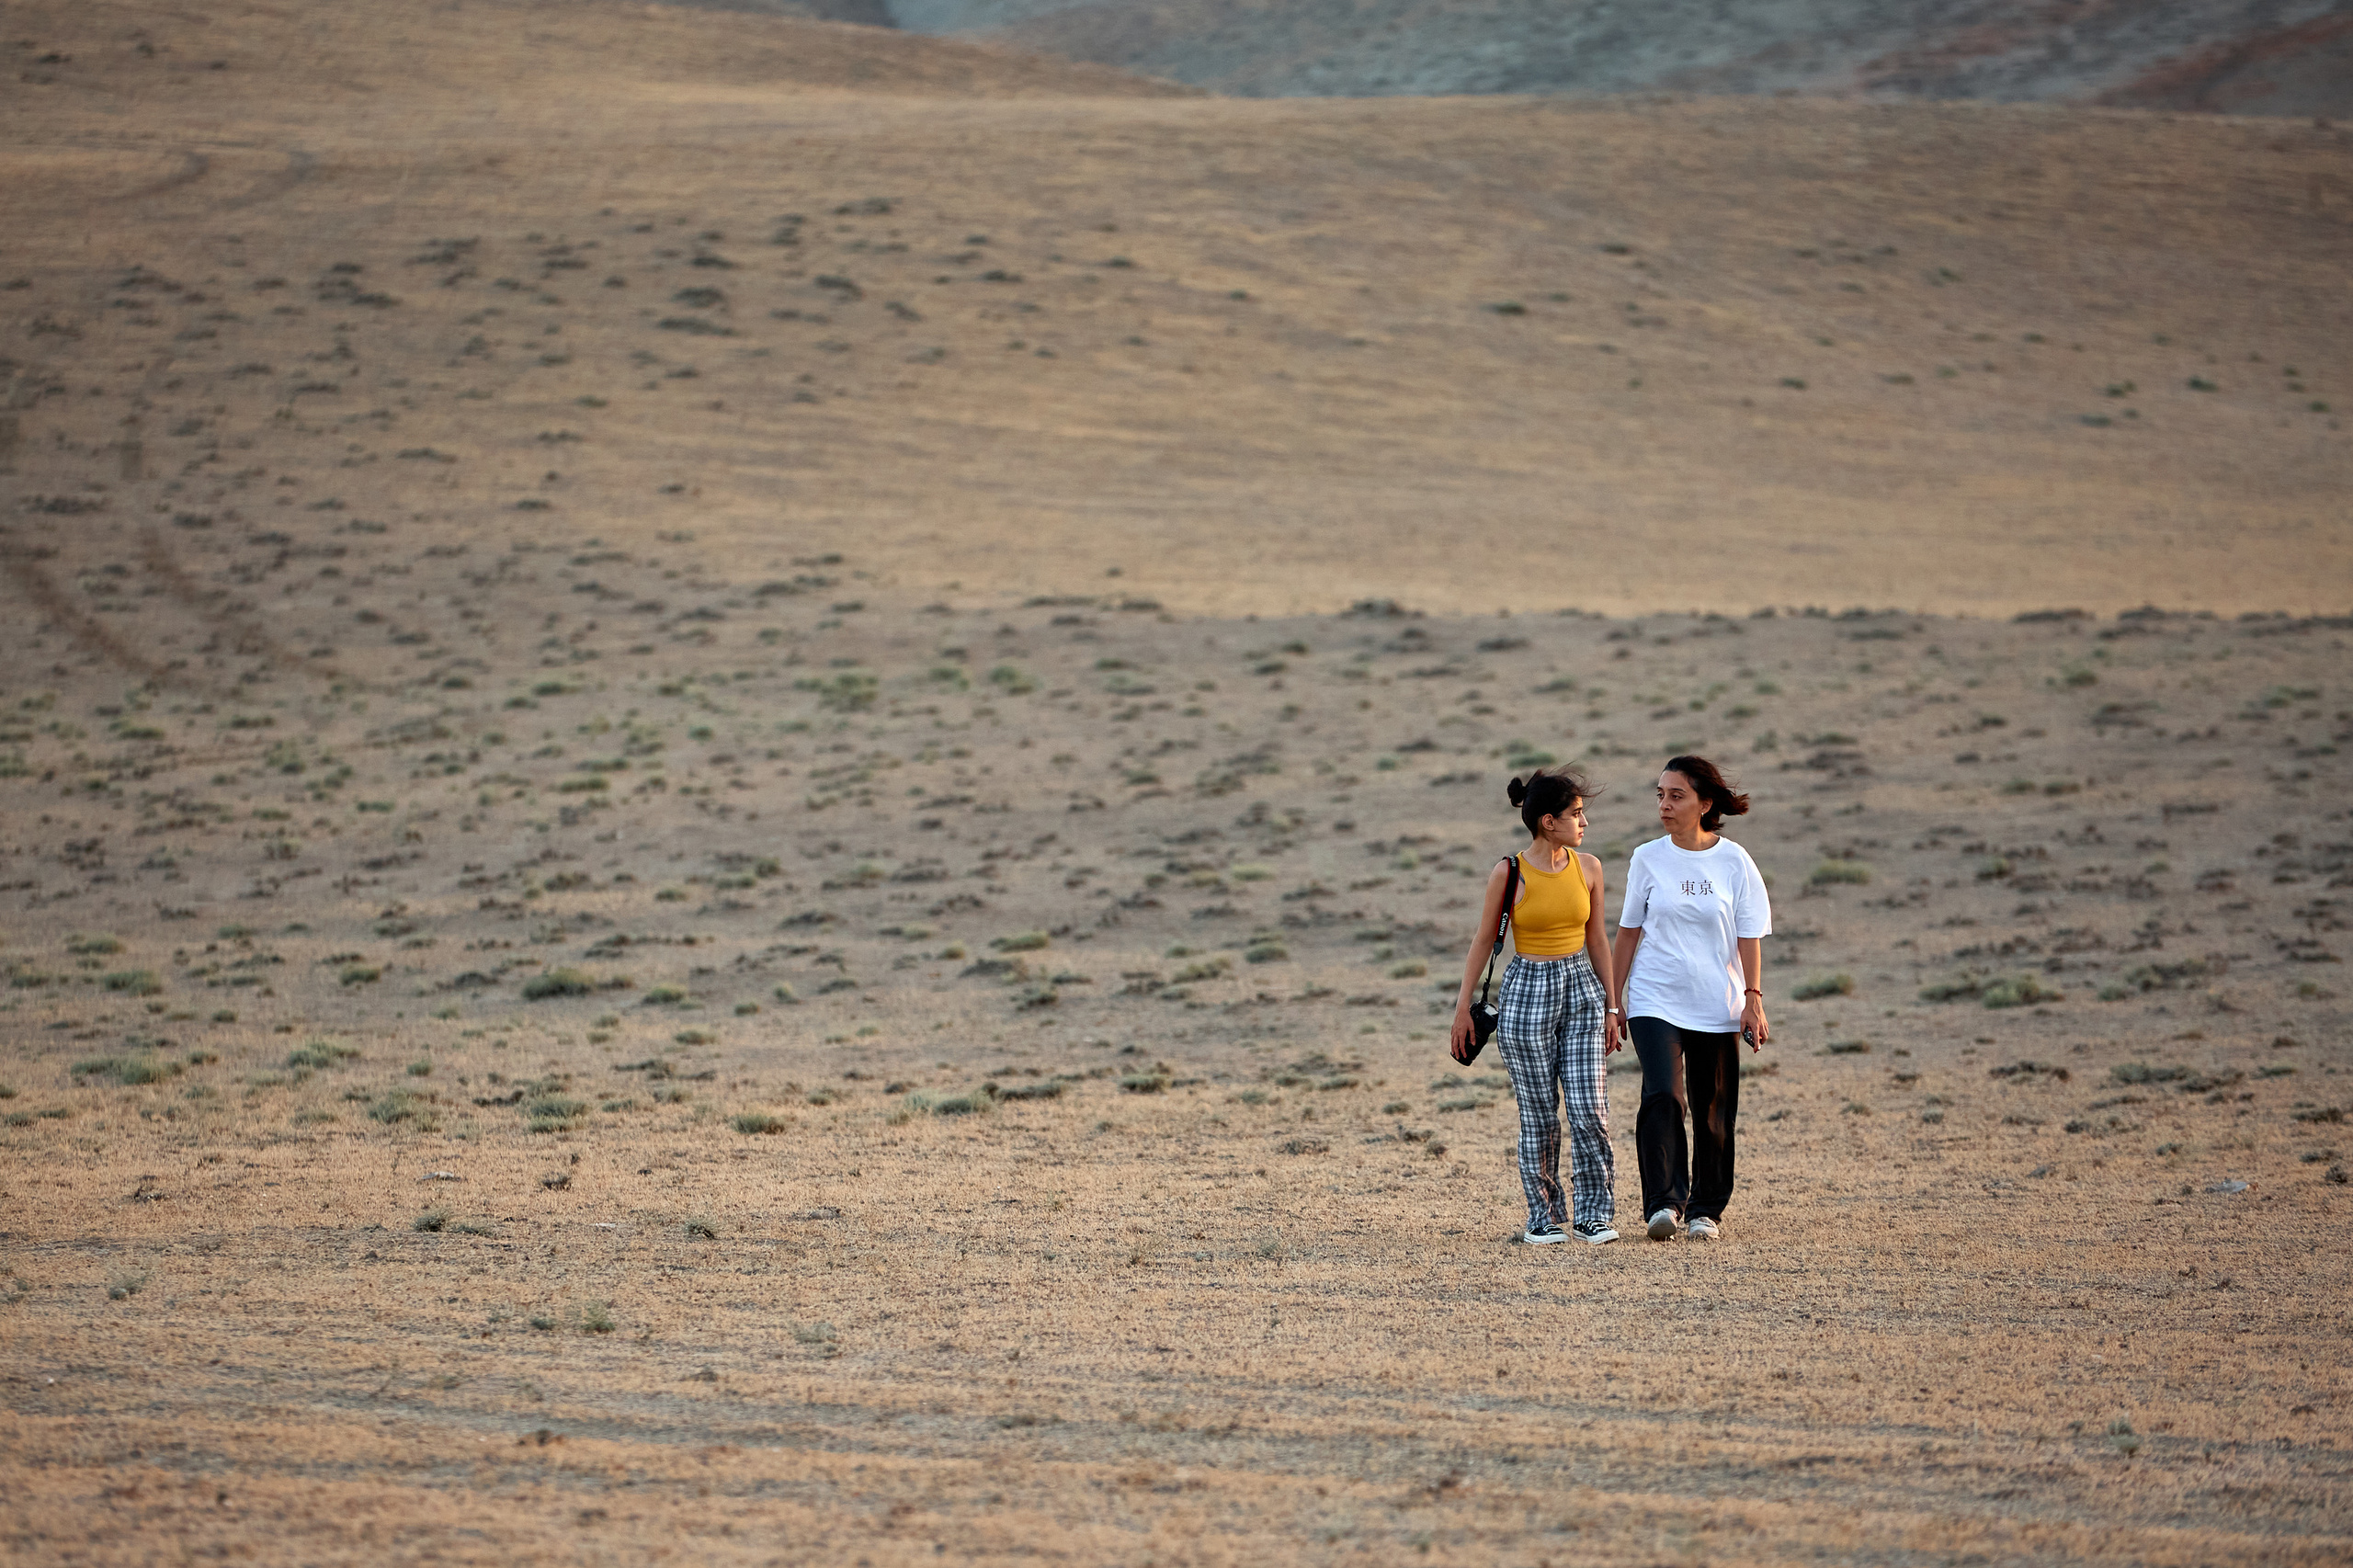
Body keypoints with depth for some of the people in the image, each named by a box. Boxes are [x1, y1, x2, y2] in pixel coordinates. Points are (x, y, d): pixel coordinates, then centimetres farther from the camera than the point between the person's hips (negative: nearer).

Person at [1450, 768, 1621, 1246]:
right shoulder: (1510, 873, -8)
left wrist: (1611, 1007, 11)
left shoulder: (1587, 869, 2)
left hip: (1581, 990, 3)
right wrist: (1463, 1007, 1)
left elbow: (1596, 940, 11)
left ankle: (1593, 1215, 4)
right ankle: (1544, 1218, 13)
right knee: (1539, 1116, 1)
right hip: (1527, 992, -3)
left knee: (1589, 1110, -6)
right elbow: (1483, 940, 0)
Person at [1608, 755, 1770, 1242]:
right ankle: (1664, 1203, -21)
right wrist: (1614, 994, 9)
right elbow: (1629, 931, 10)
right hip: (1655, 1001, 0)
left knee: (1714, 1111, 5)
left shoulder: (1734, 863, 0)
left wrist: (1753, 999, -7)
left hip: (1717, 1007, 0)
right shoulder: (1648, 859, 2)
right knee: (1663, 1097, -19)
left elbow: (1749, 937, 1)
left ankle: (1706, 1210, 18)